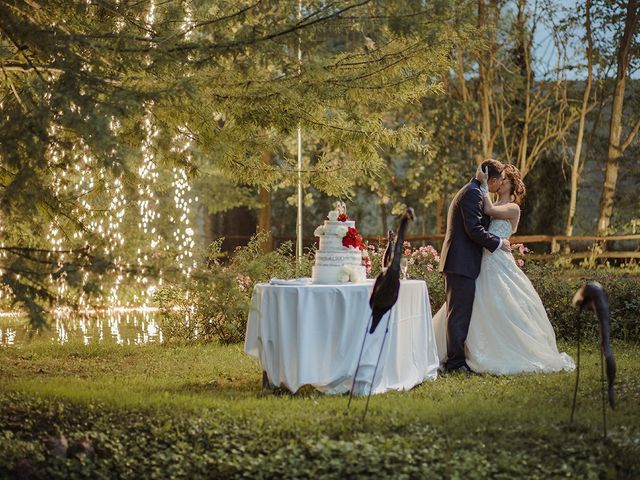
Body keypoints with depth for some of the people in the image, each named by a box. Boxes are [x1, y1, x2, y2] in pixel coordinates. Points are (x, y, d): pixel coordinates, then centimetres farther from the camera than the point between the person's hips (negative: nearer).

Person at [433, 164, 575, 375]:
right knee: (477, 309, 6)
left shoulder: (513, 208, -4)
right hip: (483, 262, 8)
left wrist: (483, 183, -15)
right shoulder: (493, 205, 20)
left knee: (502, 311, -7)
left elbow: (489, 211, -19)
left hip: (498, 263, -8)